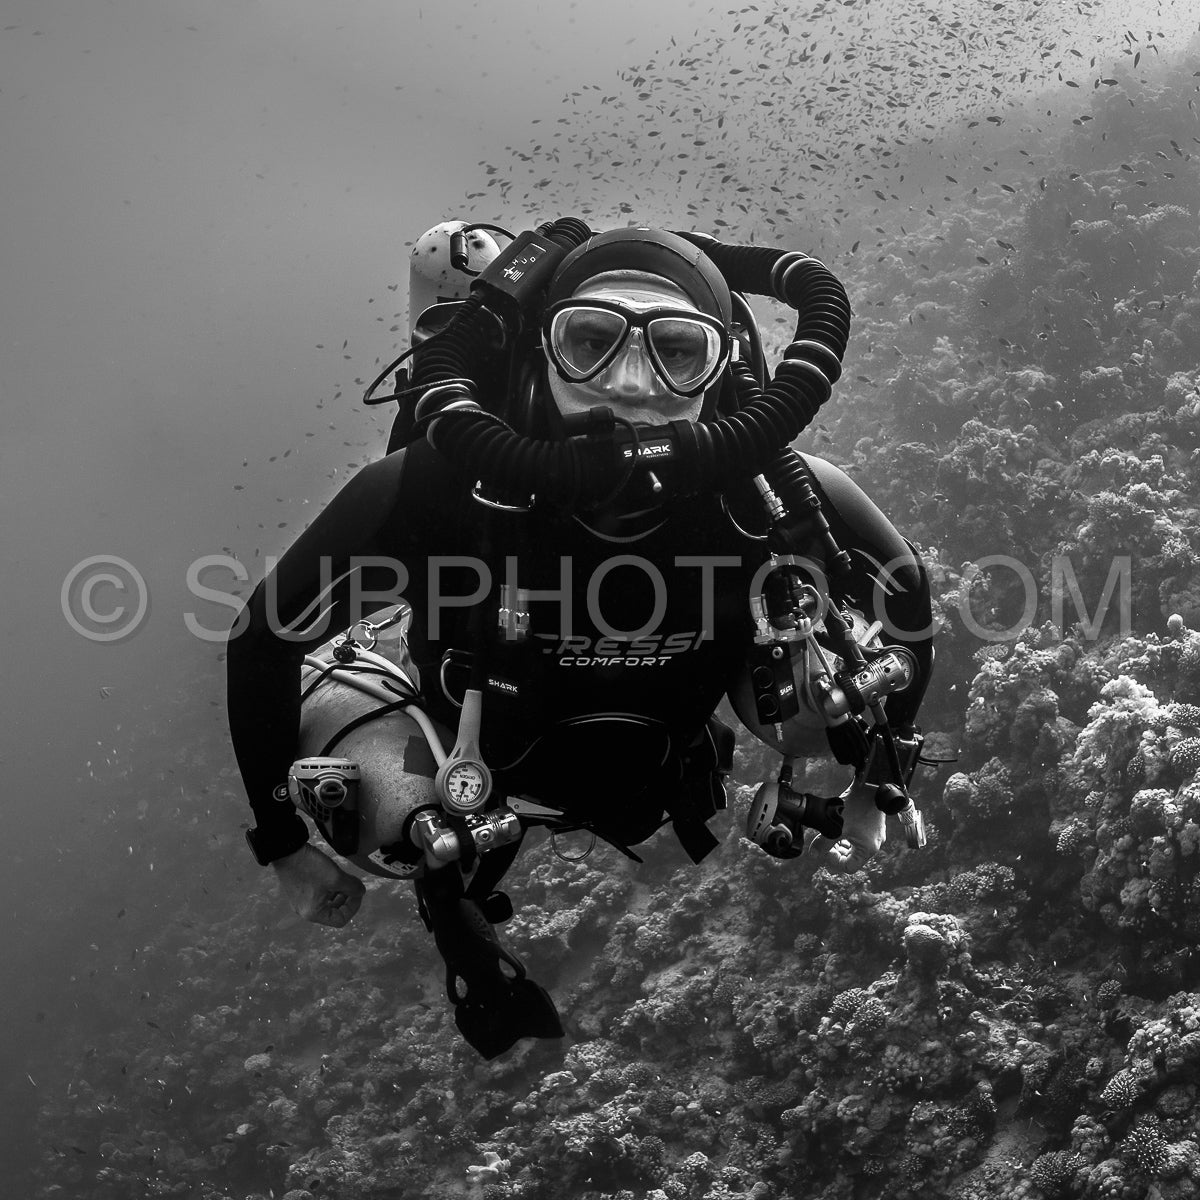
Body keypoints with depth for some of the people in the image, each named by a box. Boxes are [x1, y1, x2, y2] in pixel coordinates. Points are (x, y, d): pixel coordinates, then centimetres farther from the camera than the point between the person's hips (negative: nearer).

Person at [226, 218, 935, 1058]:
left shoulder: (780, 497, -33)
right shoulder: (435, 489, -38)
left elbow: (906, 593, -10)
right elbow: (265, 638, -22)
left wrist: (879, 782, -7)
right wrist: (285, 846, -15)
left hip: (669, 760, 0)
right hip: (488, 762, 0)